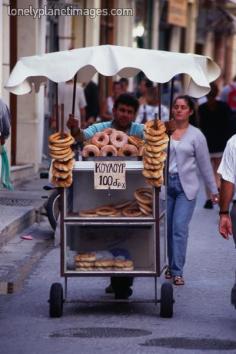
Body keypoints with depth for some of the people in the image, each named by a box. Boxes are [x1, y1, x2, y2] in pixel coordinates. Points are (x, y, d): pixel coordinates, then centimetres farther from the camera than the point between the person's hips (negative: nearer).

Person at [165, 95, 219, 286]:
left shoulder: (196, 135, 1)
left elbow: (205, 164, 4)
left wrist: (214, 190, 5)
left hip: (186, 186, -2)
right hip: (165, 184, 2)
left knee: (180, 229, -10)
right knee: (168, 228, 6)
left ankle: (177, 271, -8)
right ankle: (172, 266, 20)